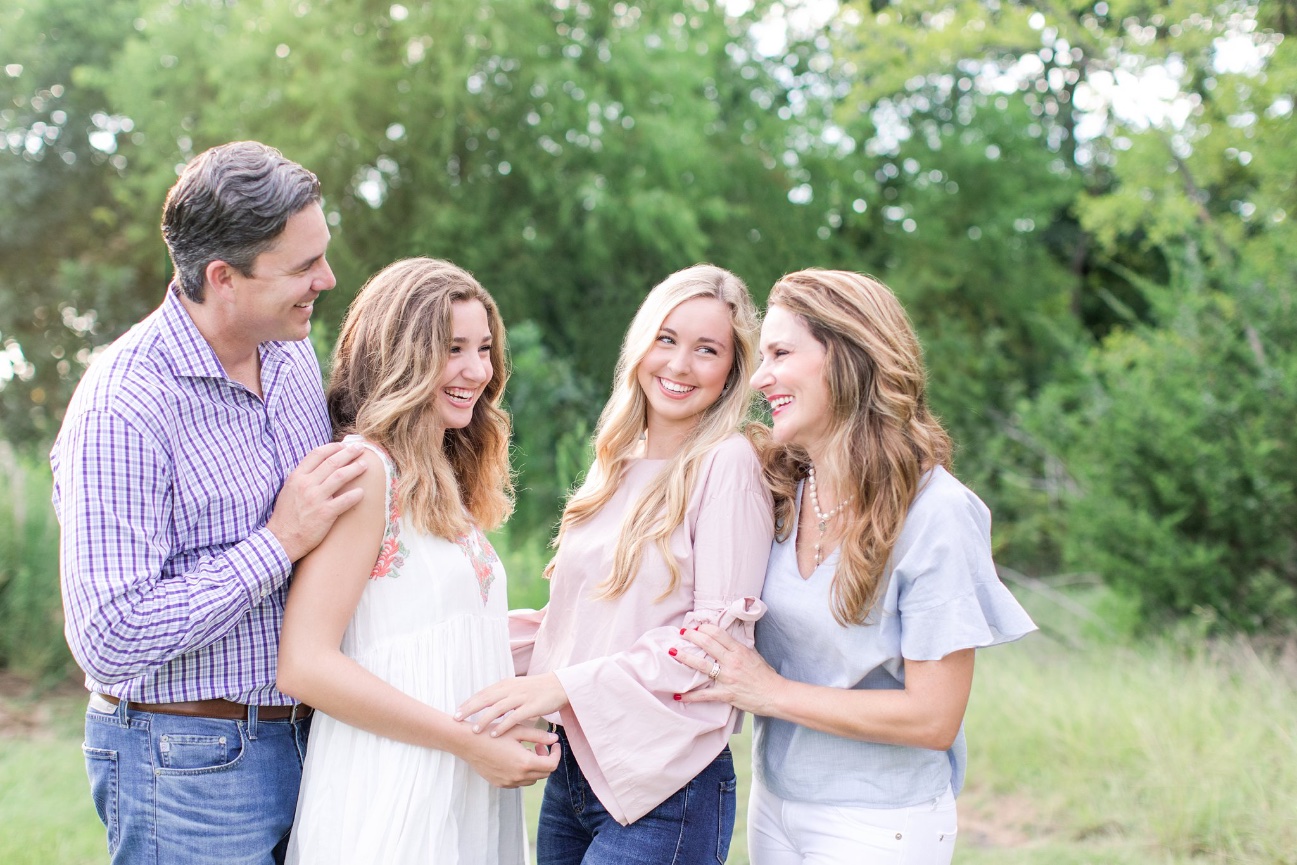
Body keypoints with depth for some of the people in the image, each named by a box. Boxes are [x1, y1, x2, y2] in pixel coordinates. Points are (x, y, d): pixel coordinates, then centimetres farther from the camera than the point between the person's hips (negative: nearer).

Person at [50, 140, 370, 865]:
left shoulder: (294, 356, 5)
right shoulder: (120, 410, -20)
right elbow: (109, 640, -24)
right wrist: (279, 543, -22)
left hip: (305, 735, 7)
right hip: (188, 766, -7)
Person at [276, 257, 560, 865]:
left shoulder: (443, 484, 13)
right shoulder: (364, 470, -14)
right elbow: (304, 665, -20)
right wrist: (472, 743, -18)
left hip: (472, 801, 8)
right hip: (391, 813, -8)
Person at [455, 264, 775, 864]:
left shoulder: (728, 464, -10)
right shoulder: (616, 463, 13)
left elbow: (722, 629, -16)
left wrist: (565, 685, -19)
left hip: (661, 789, -6)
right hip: (573, 768, 7)